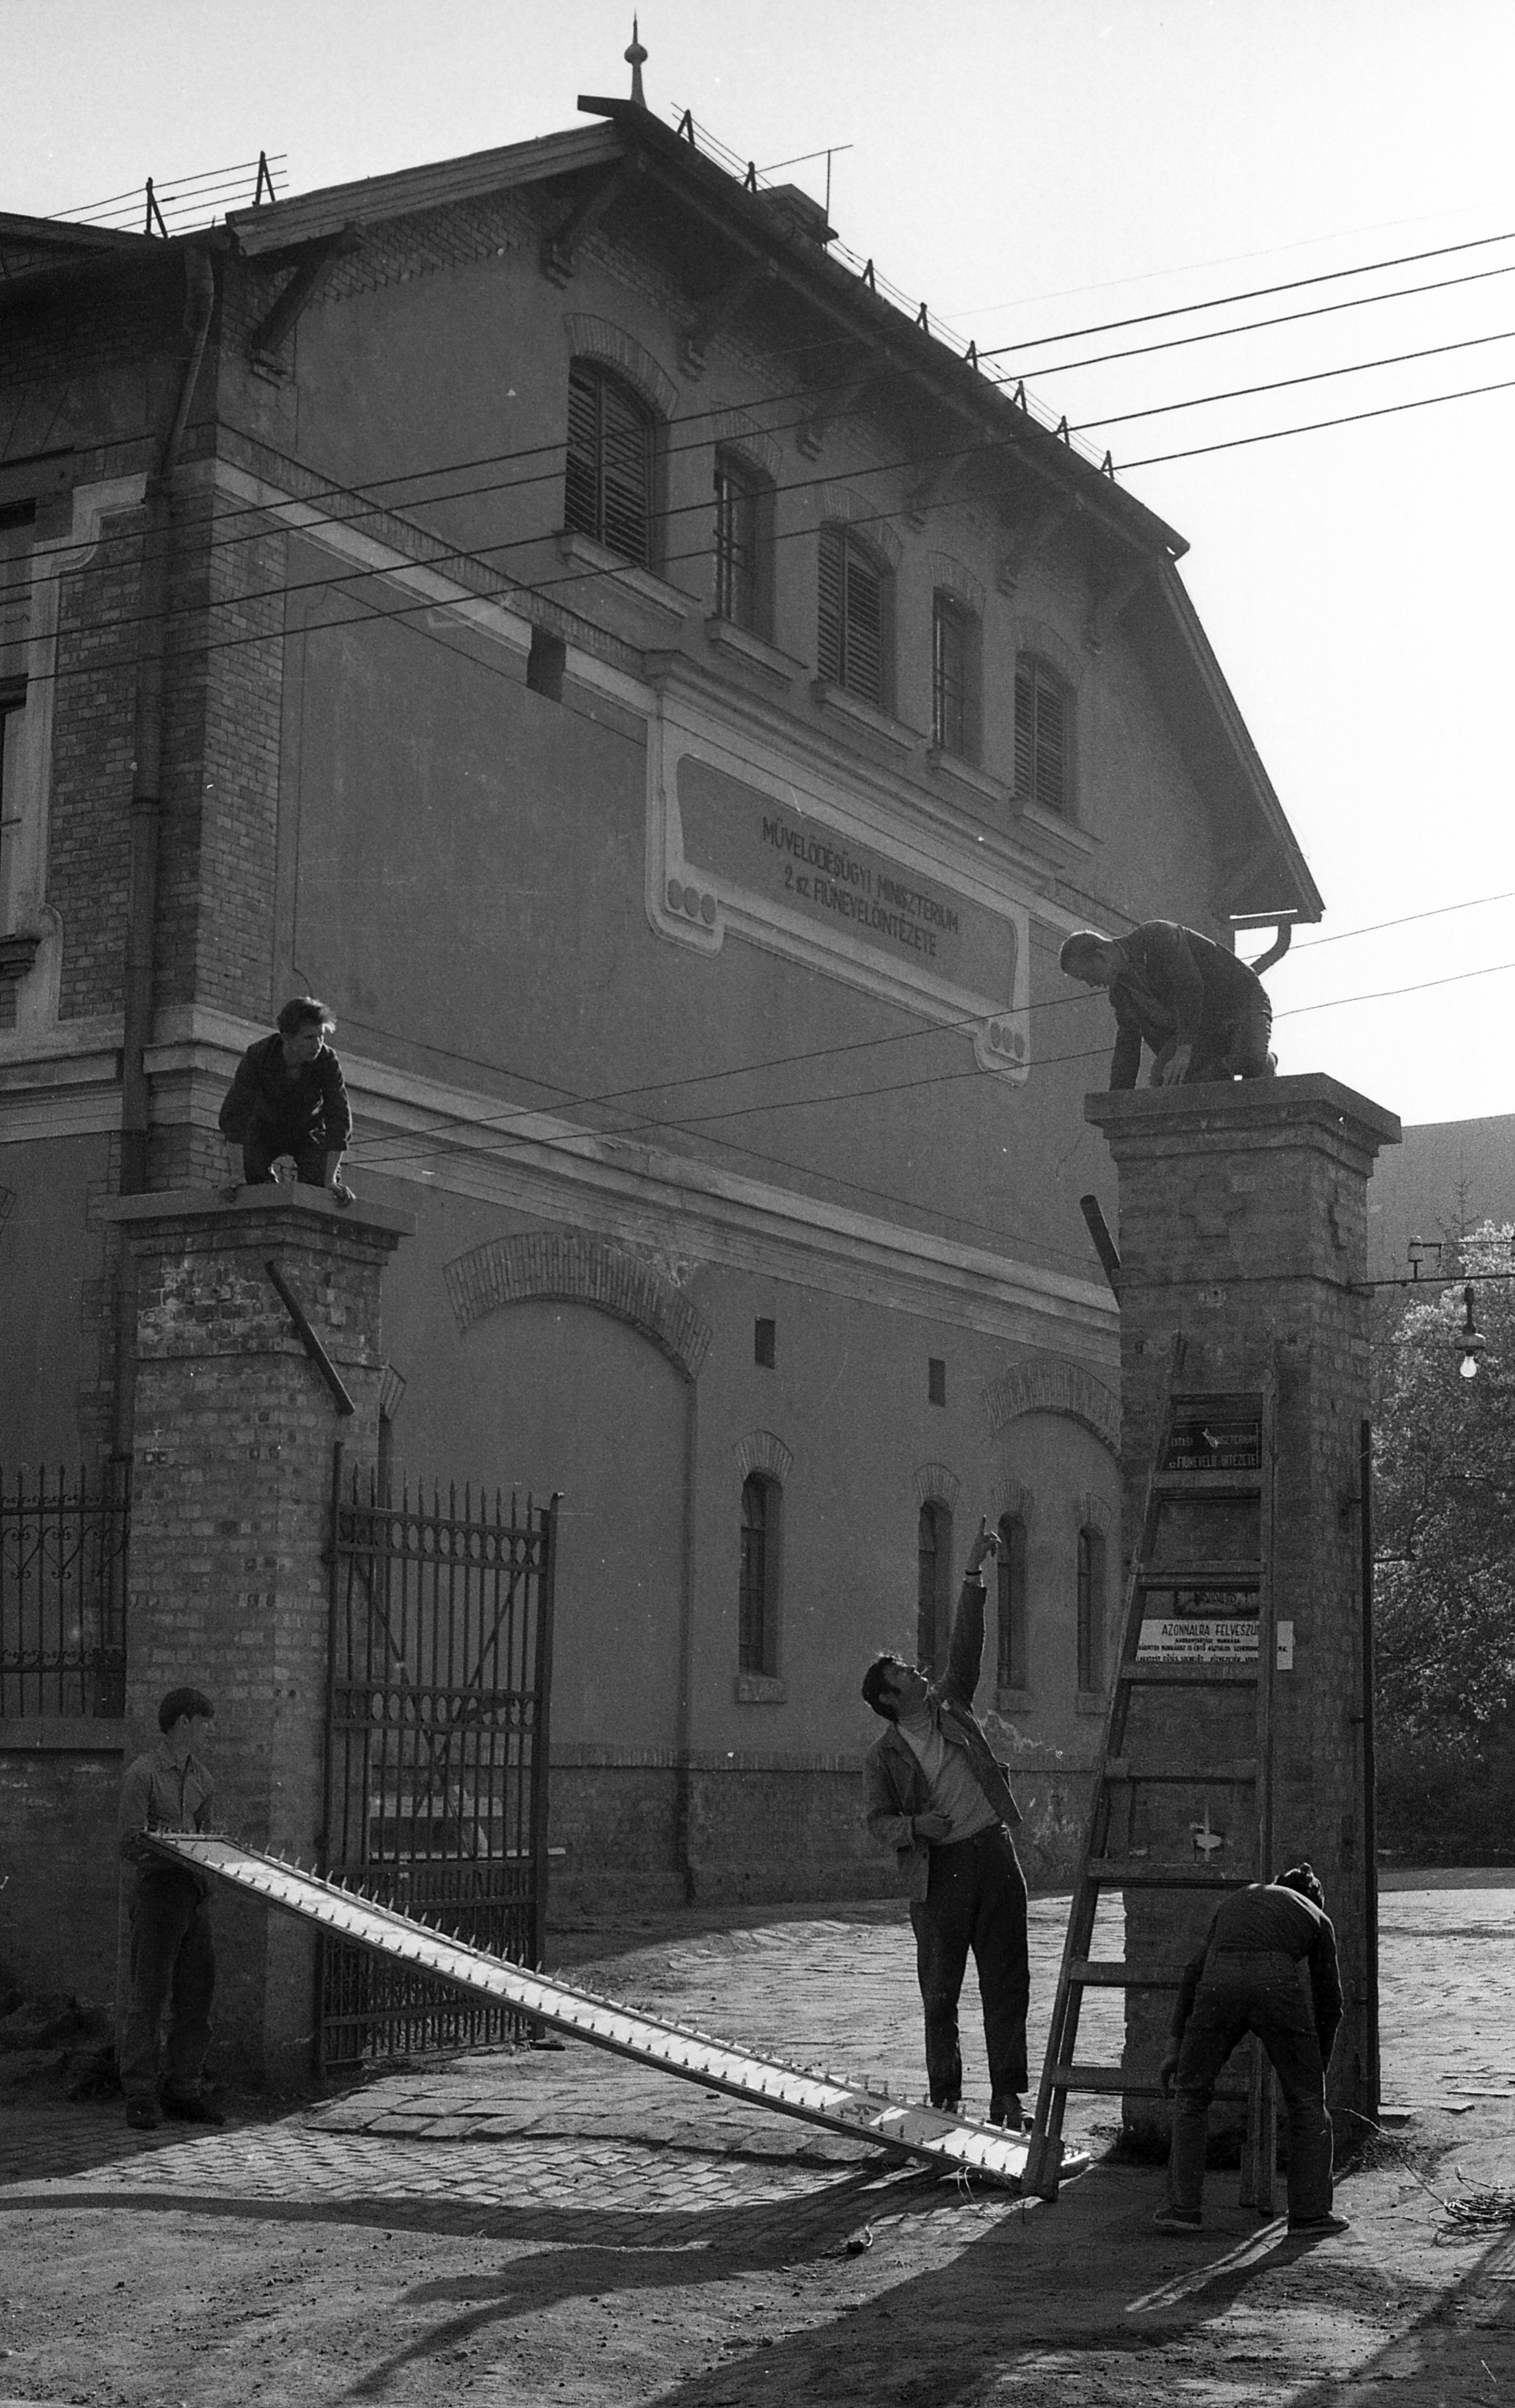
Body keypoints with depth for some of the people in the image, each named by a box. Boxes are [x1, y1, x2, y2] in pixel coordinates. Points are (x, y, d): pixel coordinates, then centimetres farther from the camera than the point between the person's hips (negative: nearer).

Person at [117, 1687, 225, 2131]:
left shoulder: (201, 1778, 17)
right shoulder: (143, 1774, -6)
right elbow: (132, 1844, -12)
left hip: (196, 1893, 7)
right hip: (157, 1890, -7)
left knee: (196, 1994, 7)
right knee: (149, 1995, -5)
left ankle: (184, 2091, 14)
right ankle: (140, 2096, -1)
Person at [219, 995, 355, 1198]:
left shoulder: (327, 1061, -30)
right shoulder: (257, 1056, -32)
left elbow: (340, 1119, -31)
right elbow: (232, 1116, -33)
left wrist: (330, 1180, -38)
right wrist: (236, 1176, -37)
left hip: (308, 1130, 0)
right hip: (265, 1128, 0)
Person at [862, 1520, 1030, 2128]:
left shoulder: (950, 1705, 11)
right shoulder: (885, 1754, 2)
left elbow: (966, 1645, 6)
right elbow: (878, 1819, 3)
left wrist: (973, 1577, 0)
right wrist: (915, 1826, -17)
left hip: (992, 1850, 3)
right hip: (939, 1870, -3)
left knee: (1006, 1982, 2)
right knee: (940, 1991, 2)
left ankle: (1006, 2095, 6)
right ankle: (946, 2098, 11)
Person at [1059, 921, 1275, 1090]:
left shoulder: (1158, 937, -20)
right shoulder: (1119, 990, 5)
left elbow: (1190, 988, -30)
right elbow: (1126, 1046, 10)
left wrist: (1184, 1051, -36)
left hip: (1240, 1001, -6)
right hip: (1204, 1025, 7)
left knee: (1250, 1059, -36)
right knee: (1162, 1078, -20)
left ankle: (1266, 1064, -1)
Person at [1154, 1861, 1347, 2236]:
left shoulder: (1235, 1900, 35)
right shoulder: (1316, 1917, 30)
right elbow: (1329, 2002, 29)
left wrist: (1176, 2044, 23)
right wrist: (1318, 2066, 40)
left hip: (1219, 1981, 2)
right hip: (1275, 1981, -1)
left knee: (1191, 2096, 19)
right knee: (1307, 2099, 18)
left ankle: (1183, 2208, 16)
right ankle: (1310, 2211, 19)